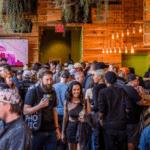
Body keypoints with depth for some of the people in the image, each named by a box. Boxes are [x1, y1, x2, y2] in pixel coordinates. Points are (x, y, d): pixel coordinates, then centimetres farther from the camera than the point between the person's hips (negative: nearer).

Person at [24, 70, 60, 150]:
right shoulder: (32, 92, -8)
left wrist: (57, 127, 13)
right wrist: (40, 106, -25)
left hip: (51, 131, 5)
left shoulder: (53, 92, 10)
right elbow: (25, 111, -12)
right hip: (37, 131, -4)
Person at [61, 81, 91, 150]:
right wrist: (63, 133, 11)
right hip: (71, 128, 2)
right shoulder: (67, 102, -1)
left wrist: (85, 119, -26)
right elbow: (65, 118, 7)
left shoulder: (85, 102, -8)